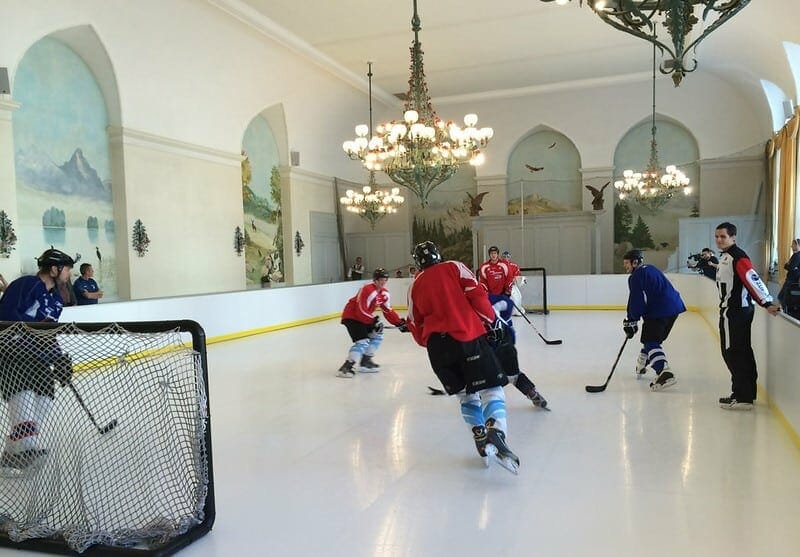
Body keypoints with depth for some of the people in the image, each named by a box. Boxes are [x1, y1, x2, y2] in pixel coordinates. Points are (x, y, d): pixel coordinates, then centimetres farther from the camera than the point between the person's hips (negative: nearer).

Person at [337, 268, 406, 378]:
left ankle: (365, 361, 23)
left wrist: (399, 322, 7)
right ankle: (347, 366, -22)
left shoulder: (384, 293, 3)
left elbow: (388, 311, 11)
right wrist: (374, 320, -25)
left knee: (377, 336, 13)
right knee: (363, 341, -21)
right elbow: (361, 310, -28)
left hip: (364, 317, 10)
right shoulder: (367, 290, -25)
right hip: (351, 316, -10)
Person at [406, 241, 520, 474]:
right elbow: (476, 294, -2)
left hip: (437, 344, 4)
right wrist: (492, 319, 10)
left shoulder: (415, 285, 21)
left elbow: (415, 324, 21)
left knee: (466, 394, 18)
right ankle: (496, 435, -27)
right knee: (492, 388, -3)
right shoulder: (454, 267, 10)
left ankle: (481, 440, 7)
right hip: (468, 336, -4)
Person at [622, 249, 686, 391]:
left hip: (660, 311, -10)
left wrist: (631, 321, -3)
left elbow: (636, 302, -14)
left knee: (650, 341, -9)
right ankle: (642, 364, 40)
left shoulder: (636, 277, -9)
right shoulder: (650, 269, 21)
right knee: (650, 337, 24)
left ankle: (664, 372, -24)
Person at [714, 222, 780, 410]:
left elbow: (752, 280, -25)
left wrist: (767, 303, -32)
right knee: (741, 351, 15)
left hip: (735, 312, -10)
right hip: (732, 310, 10)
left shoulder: (738, 257, -16)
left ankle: (742, 398, -2)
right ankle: (747, 393, 25)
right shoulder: (725, 256, 15)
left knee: (733, 352, -7)